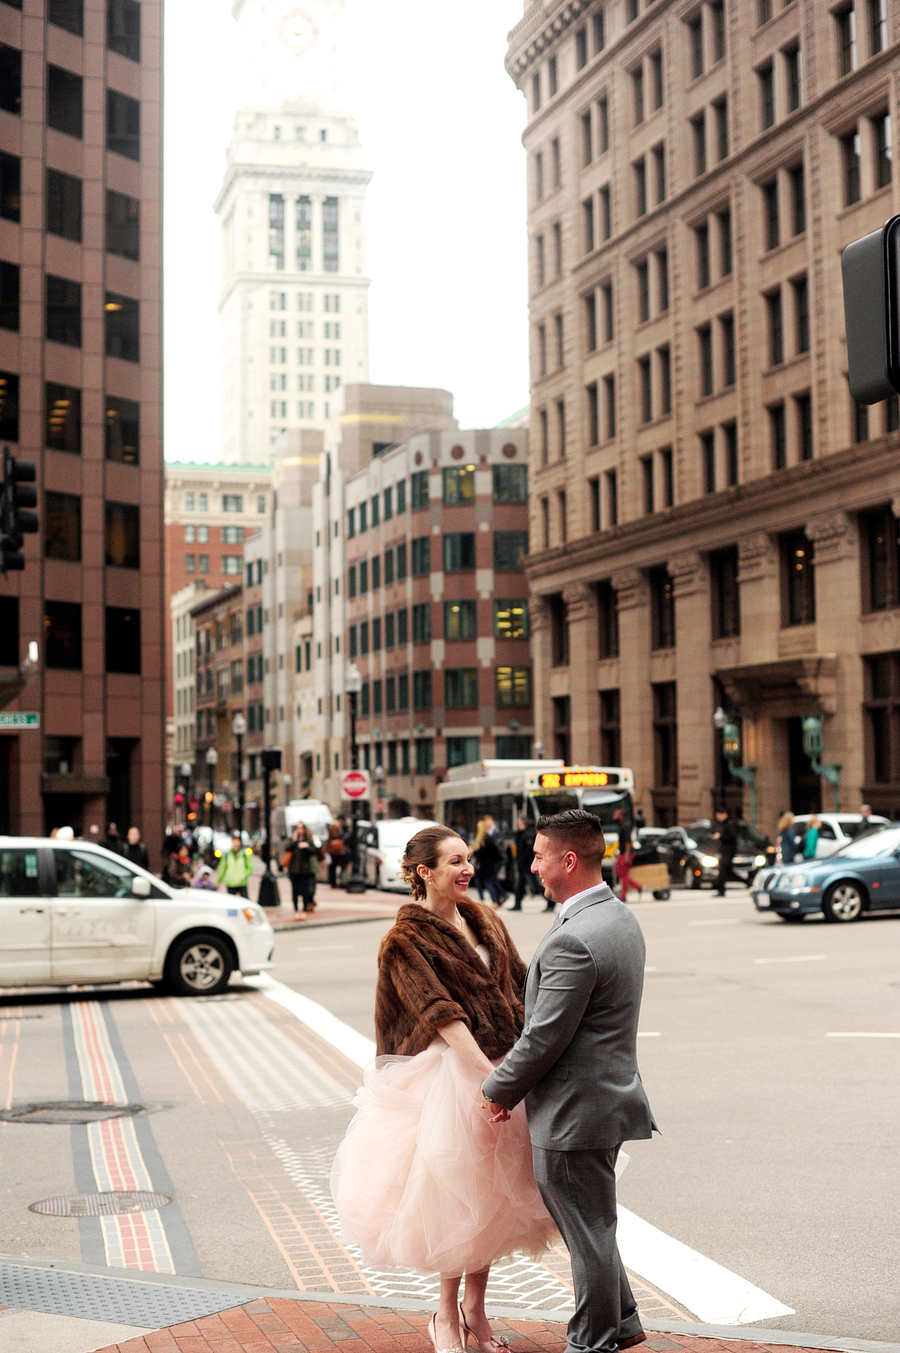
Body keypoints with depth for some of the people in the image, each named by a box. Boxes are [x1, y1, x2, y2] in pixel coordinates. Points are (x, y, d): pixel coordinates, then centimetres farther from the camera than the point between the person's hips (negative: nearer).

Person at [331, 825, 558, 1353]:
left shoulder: (485, 919, 10)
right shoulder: (406, 940, -10)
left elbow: (521, 984, 10)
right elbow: (440, 1012, -19)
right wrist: (487, 1073, -28)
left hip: (506, 1067, 6)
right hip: (453, 1070, -6)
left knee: (493, 1193, 12)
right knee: (457, 1195, 2)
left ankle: (476, 1310, 27)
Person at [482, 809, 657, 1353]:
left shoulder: (573, 941, -26)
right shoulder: (621, 916, 6)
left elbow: (544, 1038, -23)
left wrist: (499, 1090, -6)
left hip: (575, 1110, -10)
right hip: (609, 1093, 10)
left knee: (587, 1231, 6)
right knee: (589, 1223, 24)